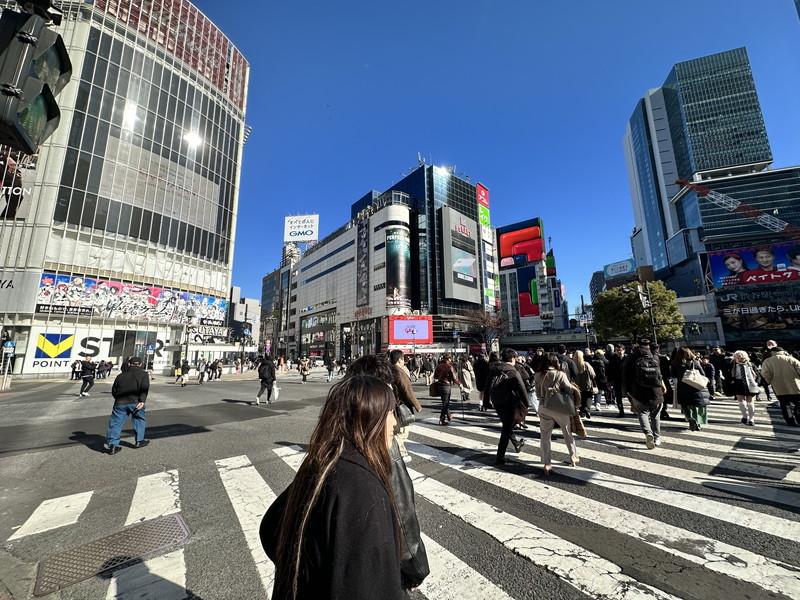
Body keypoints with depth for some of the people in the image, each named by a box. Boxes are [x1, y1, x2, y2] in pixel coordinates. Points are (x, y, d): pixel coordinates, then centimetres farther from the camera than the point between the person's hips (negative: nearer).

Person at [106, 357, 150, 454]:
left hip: (120, 403, 3)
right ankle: (139, 441, 21)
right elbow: (144, 389, -9)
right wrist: (142, 401, -13)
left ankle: (112, 445, 5)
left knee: (116, 423, 10)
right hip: (135, 402, -2)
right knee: (139, 420, 16)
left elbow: (113, 391, 23)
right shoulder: (143, 374, 6)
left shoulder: (120, 375, 18)